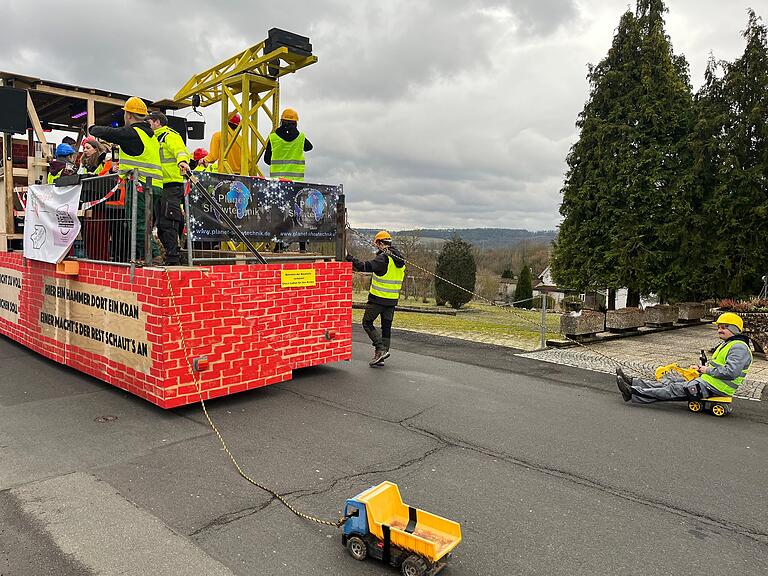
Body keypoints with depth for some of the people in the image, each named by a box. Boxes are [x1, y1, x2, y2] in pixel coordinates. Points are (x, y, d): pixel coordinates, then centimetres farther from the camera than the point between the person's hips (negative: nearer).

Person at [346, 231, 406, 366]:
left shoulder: (383, 258, -16)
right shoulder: (400, 259, 10)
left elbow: (365, 266, -23)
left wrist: (351, 259, -12)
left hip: (378, 299, -8)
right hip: (393, 299, 8)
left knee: (367, 323, 5)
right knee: (386, 326, 10)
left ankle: (381, 349, -6)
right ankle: (381, 357, 15)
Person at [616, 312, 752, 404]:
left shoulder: (739, 348, -13)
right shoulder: (727, 344, 21)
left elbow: (731, 372, -26)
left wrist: (708, 370, -15)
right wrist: (700, 368, 11)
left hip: (713, 388, -10)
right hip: (707, 381, 10)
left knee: (674, 389, -15)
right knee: (671, 381, 2)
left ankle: (633, 394, -19)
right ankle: (633, 383, -1)